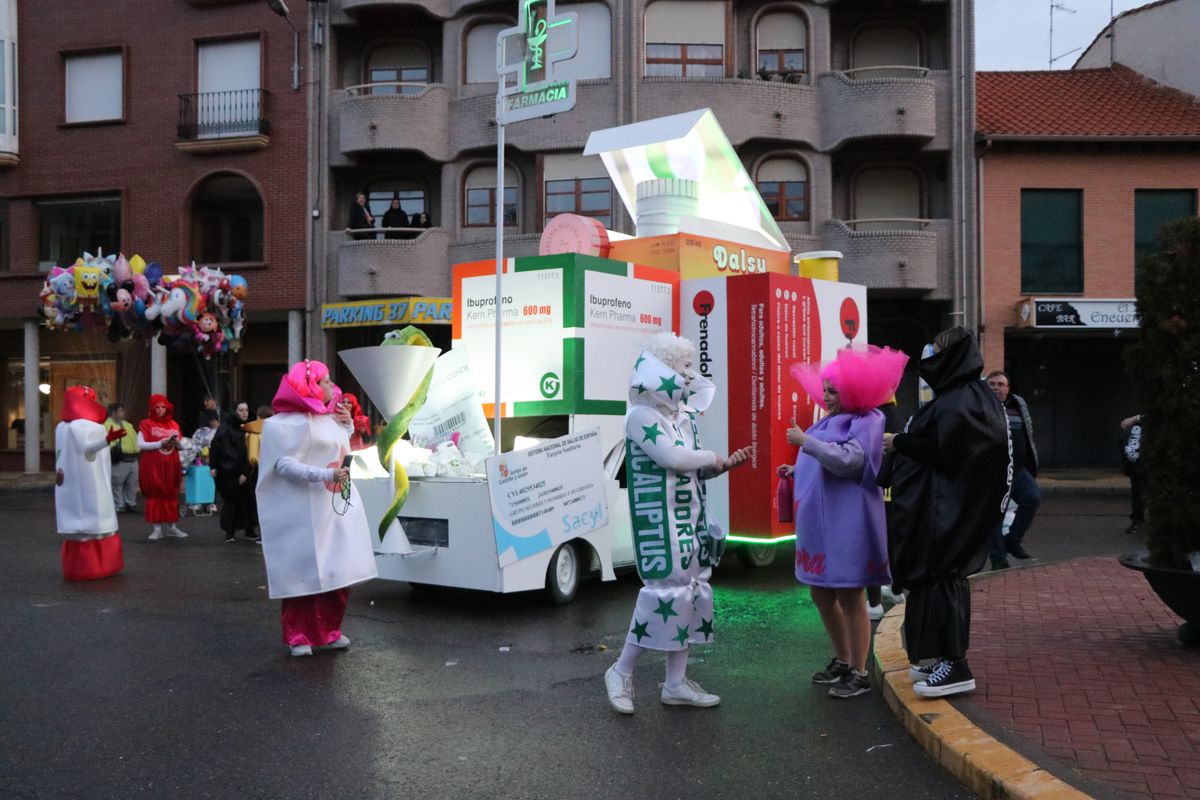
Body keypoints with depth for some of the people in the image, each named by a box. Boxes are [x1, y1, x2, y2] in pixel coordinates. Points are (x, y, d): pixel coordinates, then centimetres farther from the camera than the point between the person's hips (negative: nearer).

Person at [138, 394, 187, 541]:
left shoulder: (173, 425, 10)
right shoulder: (146, 424, -2)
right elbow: (140, 445, -11)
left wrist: (177, 442, -9)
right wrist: (160, 443, -17)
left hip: (171, 466, 4)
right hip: (153, 466, -3)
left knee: (171, 495, 6)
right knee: (155, 495, -1)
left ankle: (172, 527, 13)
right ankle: (157, 528, 3)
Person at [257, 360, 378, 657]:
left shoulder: (331, 416, 12)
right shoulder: (289, 422, -12)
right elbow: (283, 464, -20)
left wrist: (347, 426, 8)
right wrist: (325, 475, -27)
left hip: (338, 505, 7)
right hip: (306, 509, -7)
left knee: (337, 570, 9)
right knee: (305, 571, -1)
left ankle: (328, 631, 21)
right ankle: (298, 636, 11)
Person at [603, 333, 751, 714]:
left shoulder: (682, 416, 14)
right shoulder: (641, 415, -11)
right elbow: (671, 456, -23)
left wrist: (723, 466, 3)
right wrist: (711, 457, -8)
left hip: (690, 517, 9)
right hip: (660, 519, -9)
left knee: (692, 590, 9)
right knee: (666, 589, -12)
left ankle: (676, 682, 17)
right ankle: (622, 671, 4)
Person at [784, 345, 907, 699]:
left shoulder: (866, 421, -10)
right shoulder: (831, 421, 15)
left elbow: (847, 461, -23)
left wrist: (805, 441, -20)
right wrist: (796, 471, 9)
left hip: (848, 523, -9)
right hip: (820, 523, 9)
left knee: (849, 597, -1)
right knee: (821, 593, 14)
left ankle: (858, 673, 11)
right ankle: (842, 660, 30)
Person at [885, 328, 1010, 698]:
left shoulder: (960, 401, -17)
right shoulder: (964, 395, 14)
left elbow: (940, 449, -24)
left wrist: (898, 442, -13)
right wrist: (903, 442, 9)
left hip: (944, 510, -10)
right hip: (946, 506, 10)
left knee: (939, 577, -7)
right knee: (947, 578, 14)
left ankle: (955, 666, -2)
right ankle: (948, 657, 23)